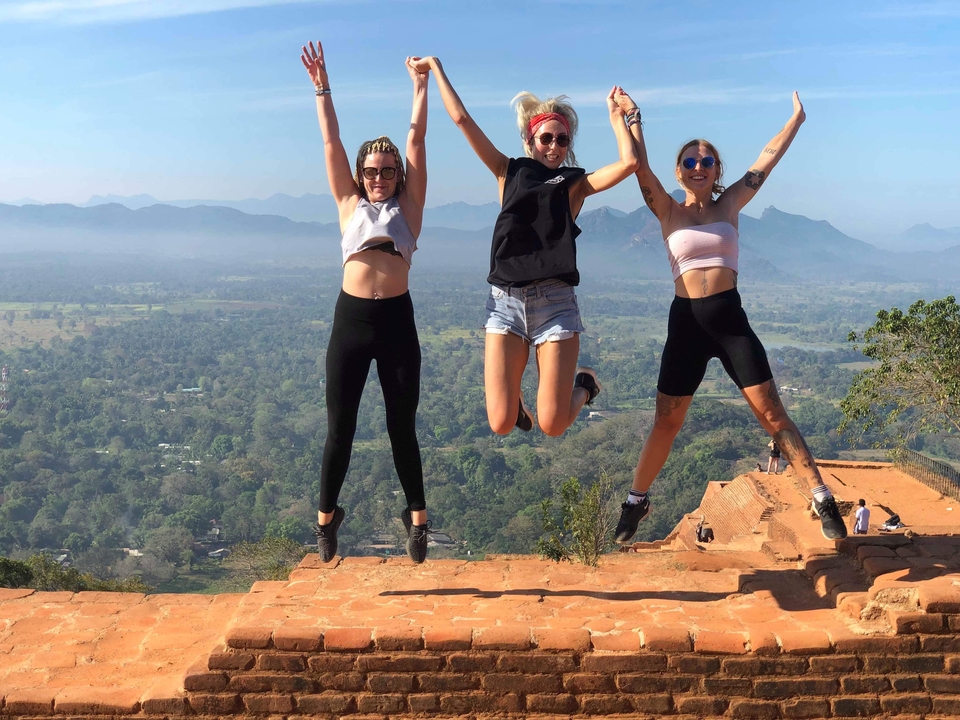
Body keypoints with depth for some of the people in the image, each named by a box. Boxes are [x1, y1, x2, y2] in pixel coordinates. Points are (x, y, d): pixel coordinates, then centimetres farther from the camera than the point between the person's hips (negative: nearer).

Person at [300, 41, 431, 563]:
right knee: (340, 430, 5)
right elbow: (330, 143, 7)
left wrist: (421, 85, 4)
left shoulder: (408, 206, 8)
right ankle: (326, 516, 24)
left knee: (402, 428, 7)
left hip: (397, 321, -1)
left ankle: (417, 518, 21)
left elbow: (416, 140, 5)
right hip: (350, 321, 1)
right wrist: (322, 88, 3)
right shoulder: (349, 205, 10)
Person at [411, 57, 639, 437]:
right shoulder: (510, 173, 11)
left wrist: (615, 112, 4)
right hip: (505, 302, 1)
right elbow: (462, 119, 9)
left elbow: (629, 162, -6)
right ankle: (514, 398, 32)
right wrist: (436, 69, 12)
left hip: (555, 302, -1)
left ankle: (584, 385, 28)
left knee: (552, 425, -7)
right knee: (501, 424, -6)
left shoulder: (576, 182, 9)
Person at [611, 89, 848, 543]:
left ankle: (822, 500, 6)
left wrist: (797, 119, 12)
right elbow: (640, 167, -9)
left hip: (731, 318, 1)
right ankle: (636, 501, 25)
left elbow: (767, 159, 9)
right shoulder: (668, 212, 4)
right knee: (666, 424, 7)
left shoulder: (729, 205, 8)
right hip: (686, 323, -1)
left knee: (771, 414, 0)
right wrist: (632, 117, -12)